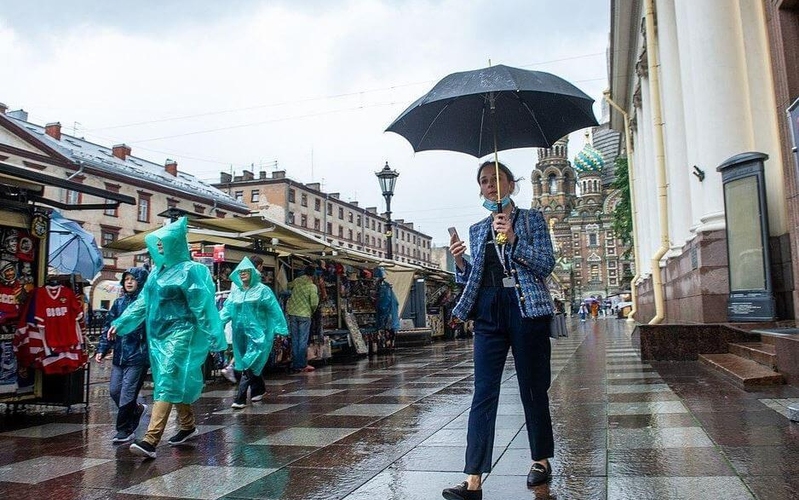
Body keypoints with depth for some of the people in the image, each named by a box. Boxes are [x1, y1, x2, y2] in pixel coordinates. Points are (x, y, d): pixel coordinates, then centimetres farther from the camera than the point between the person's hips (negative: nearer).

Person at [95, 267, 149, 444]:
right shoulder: (119, 303, 11)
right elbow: (108, 327, 14)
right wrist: (102, 349, 7)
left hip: (138, 355, -6)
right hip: (119, 355, 6)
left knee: (127, 393, -2)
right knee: (114, 390, 9)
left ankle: (125, 430, 11)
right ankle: (137, 409, 35)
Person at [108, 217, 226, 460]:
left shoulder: (189, 270, -10)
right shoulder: (157, 271, 12)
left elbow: (202, 307, -11)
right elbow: (143, 302, 17)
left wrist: (214, 337, -11)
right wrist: (120, 323, 11)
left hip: (179, 333, -8)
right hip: (158, 334, 8)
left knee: (166, 384, -13)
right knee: (175, 382, 15)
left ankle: (150, 441, -18)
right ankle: (188, 426, 30)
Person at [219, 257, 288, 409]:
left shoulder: (262, 290, -3)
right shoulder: (235, 291, 10)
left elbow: (274, 310, -5)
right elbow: (227, 309, 4)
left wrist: (280, 329, -9)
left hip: (257, 333, -5)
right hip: (241, 333, 5)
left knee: (249, 364, -10)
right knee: (252, 365, 14)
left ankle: (240, 398, -9)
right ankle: (259, 390, 32)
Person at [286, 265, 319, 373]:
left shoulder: (296, 281, 2)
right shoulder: (312, 286, -11)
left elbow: (289, 286, 24)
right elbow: (314, 303, -14)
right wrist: (312, 311, 6)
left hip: (292, 313, 4)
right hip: (304, 314, -4)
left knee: (294, 340, 10)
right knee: (303, 341, 2)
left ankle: (295, 365, 12)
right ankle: (303, 365, 3)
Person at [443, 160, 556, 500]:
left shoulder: (532, 219, 6)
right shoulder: (477, 230, 17)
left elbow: (546, 265, -5)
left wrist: (513, 239, -17)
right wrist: (459, 261, -3)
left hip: (526, 309, -3)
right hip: (488, 313, 3)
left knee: (533, 389, 6)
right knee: (483, 393, -4)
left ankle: (541, 460, 27)